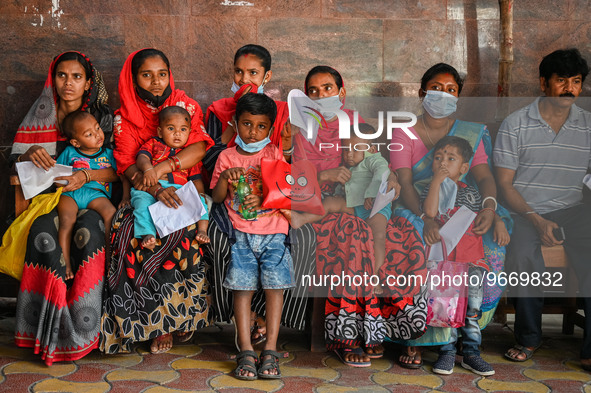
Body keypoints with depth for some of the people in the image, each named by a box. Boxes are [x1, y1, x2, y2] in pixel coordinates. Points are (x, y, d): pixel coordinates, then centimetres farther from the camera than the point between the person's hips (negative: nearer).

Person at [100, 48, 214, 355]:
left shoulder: (186, 106, 7)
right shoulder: (124, 117, 7)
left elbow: (199, 147, -9)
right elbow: (126, 163, -5)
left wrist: (162, 167, -24)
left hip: (182, 191, 0)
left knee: (177, 231, -32)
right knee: (129, 229, -29)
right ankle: (162, 322, -17)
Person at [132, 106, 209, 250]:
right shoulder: (153, 144, 23)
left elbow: (196, 179, 21)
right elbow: (142, 158, 3)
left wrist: (199, 194, -2)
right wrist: (147, 168, -22)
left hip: (180, 189, 1)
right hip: (150, 188, -1)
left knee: (199, 201, -24)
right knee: (142, 202, -32)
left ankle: (202, 229, -30)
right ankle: (148, 235, -42)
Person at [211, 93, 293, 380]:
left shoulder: (273, 154, 8)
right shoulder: (227, 157, 10)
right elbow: (216, 197, 6)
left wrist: (264, 198, -16)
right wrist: (225, 176, -12)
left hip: (273, 232, 0)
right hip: (242, 234, 0)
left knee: (275, 287, -9)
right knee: (242, 288, -6)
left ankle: (270, 352, -3)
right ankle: (246, 352, -1)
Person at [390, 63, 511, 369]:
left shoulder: (470, 134, 14)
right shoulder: (404, 134, 5)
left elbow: (483, 175, -1)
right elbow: (404, 183, -9)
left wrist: (489, 205, -25)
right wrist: (425, 219, -28)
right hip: (416, 212, -2)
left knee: (492, 247, -25)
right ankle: (414, 338, -19)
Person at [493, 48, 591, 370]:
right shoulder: (516, 124, 1)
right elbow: (504, 184, -2)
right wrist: (536, 220, -16)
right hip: (523, 210, -2)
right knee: (522, 256, -32)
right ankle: (529, 338, -8)